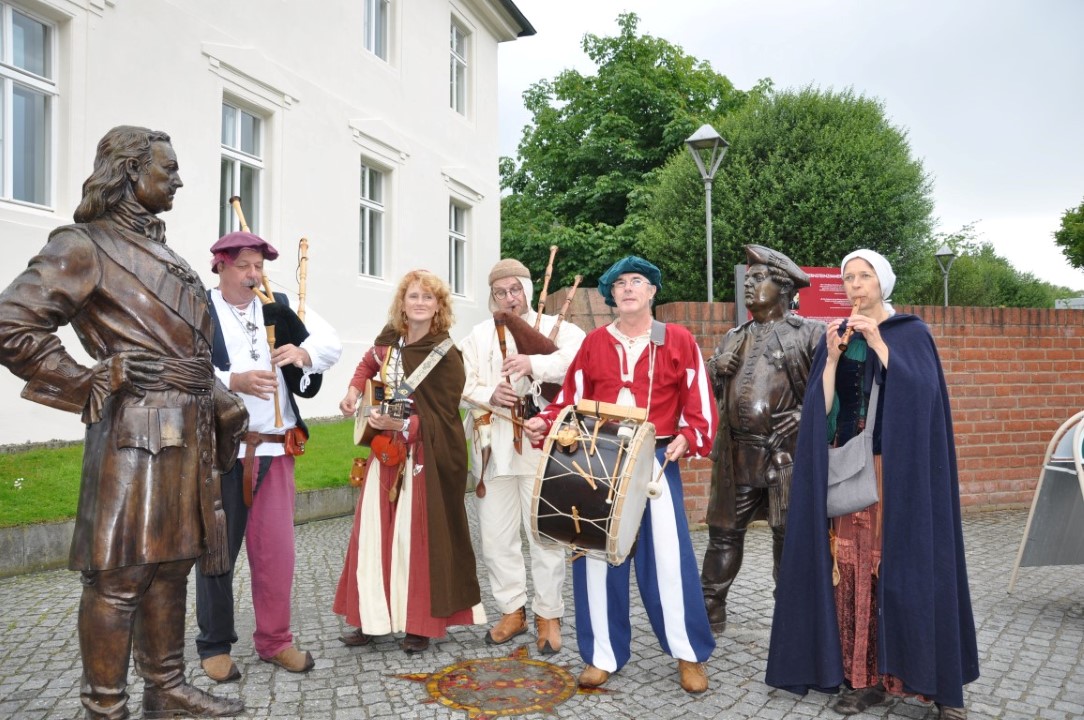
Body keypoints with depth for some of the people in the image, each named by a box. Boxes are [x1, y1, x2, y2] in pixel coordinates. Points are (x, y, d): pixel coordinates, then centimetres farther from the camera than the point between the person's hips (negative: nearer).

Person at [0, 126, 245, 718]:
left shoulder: (160, 253, 21)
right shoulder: (85, 246, -5)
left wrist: (220, 407, 18)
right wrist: (93, 383, -10)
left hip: (186, 431, 8)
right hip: (134, 429, -8)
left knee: (171, 563, 14)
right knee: (120, 575, -2)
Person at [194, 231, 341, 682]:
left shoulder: (280, 307, 8)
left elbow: (332, 343, 3)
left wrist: (303, 352, -18)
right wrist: (234, 381, -27)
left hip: (274, 447, 3)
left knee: (276, 547, 7)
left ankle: (274, 640, 23)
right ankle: (215, 645, 24)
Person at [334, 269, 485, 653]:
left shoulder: (446, 355, -16)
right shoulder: (390, 337, 3)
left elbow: (441, 419, -16)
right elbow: (369, 363, 25)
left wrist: (400, 425, -26)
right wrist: (354, 391, 9)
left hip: (425, 459, -6)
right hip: (386, 452, 6)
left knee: (419, 539, 1)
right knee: (373, 534, 9)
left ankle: (420, 625, 15)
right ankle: (372, 618, 22)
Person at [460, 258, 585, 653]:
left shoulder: (555, 328, 3)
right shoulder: (480, 335, 15)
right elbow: (463, 382, 7)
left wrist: (535, 363, -26)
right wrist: (490, 394, -13)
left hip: (541, 445, -4)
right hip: (494, 447, 4)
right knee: (496, 535, 9)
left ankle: (549, 614, 16)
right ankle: (512, 610, 24)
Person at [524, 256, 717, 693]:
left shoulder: (679, 341, 3)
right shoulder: (594, 342, 8)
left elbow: (698, 403, 2)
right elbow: (572, 399, 7)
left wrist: (688, 438, -15)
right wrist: (545, 423, -9)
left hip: (656, 461, -2)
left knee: (669, 554, -2)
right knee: (597, 555, 3)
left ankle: (689, 653, 16)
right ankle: (602, 655, 17)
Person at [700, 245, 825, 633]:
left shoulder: (808, 333, -2)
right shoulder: (734, 337, 15)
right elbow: (710, 386, 16)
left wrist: (805, 414, -14)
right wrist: (718, 368, -4)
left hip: (787, 454, -5)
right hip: (736, 454, 5)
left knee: (789, 536, 6)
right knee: (723, 532, 11)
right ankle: (710, 610, 24)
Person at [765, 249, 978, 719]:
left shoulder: (912, 333, 4)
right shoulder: (837, 336, 11)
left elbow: (922, 393, -12)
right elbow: (821, 407, 2)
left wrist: (879, 344, -15)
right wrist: (832, 357, -10)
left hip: (900, 469, -3)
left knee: (907, 564, -5)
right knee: (855, 568, -1)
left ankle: (938, 681, 7)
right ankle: (868, 677, 7)